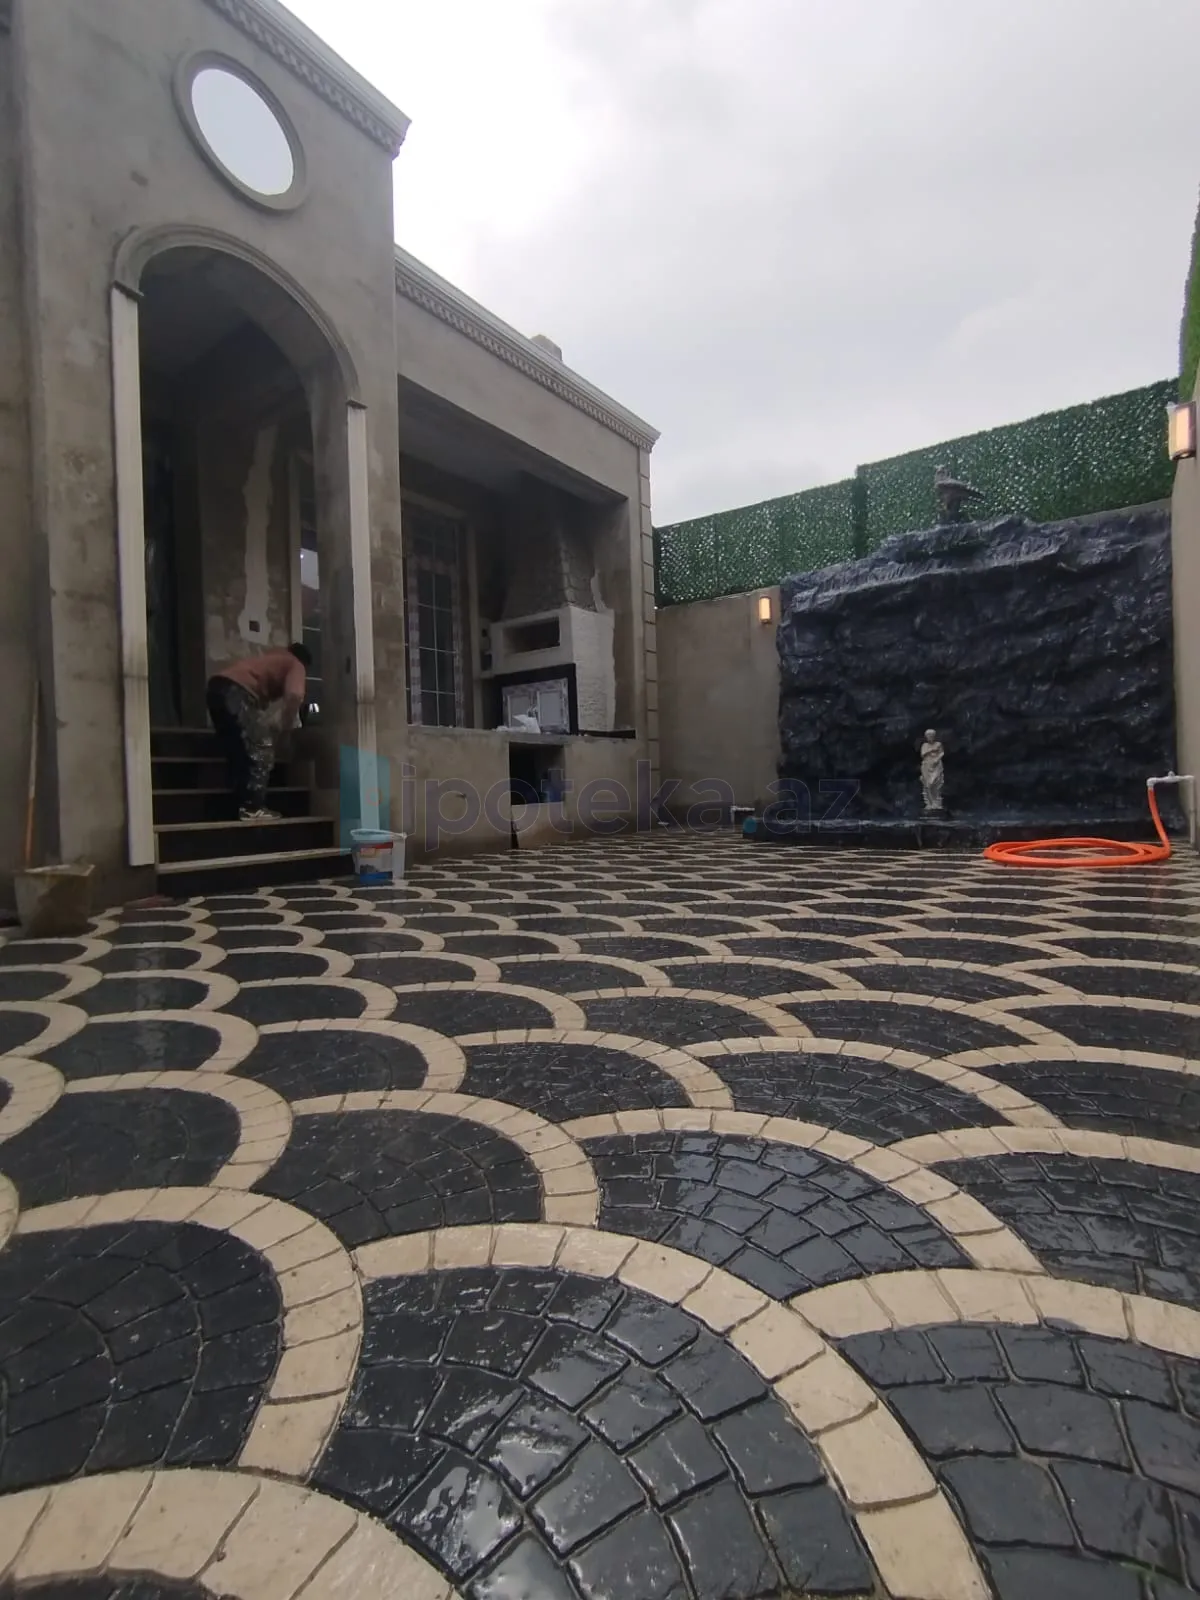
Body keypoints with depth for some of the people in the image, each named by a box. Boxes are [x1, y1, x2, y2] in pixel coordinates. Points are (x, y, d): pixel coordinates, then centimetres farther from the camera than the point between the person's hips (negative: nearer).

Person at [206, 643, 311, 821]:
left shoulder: (274, 658, 36)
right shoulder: (296, 665, 12)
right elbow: (294, 695, -9)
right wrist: (286, 725, 2)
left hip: (218, 685, 8)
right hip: (237, 690, -8)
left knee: (238, 752, 14)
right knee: (262, 750, -2)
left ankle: (243, 806, 17)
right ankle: (252, 809, -2)